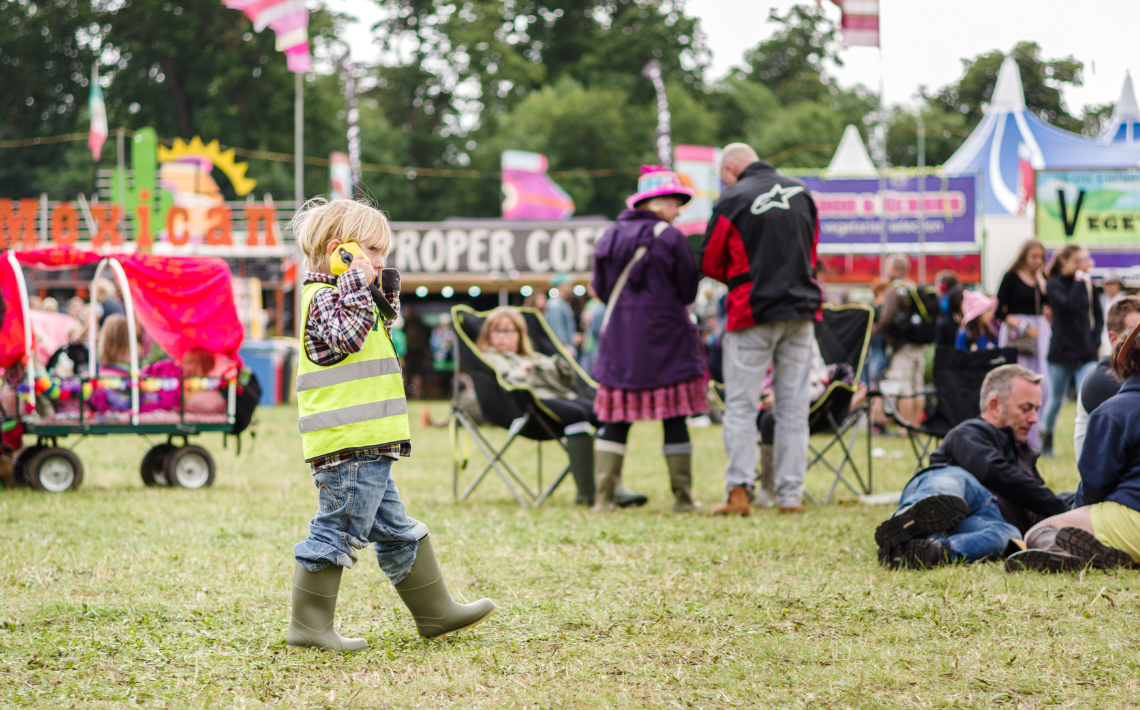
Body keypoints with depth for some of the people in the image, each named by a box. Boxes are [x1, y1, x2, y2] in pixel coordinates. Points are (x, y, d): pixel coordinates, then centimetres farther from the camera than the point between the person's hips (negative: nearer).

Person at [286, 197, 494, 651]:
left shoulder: (340, 296, 23)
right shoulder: (324, 298, -9)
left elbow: (380, 335, 38)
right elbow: (346, 337, -27)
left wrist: (387, 295, 25)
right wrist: (358, 286, -23)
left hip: (366, 449, 11)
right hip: (347, 446, -11)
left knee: (397, 532, 16)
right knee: (339, 532, -8)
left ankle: (435, 613, 23)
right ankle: (309, 625, -3)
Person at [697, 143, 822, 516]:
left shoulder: (732, 200, -7)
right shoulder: (801, 192, 8)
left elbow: (710, 264, 0)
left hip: (753, 312, -4)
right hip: (802, 310, 4)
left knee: (741, 405, 0)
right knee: (793, 405, 7)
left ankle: (738, 492, -8)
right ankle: (791, 494, 5)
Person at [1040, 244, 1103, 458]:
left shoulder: (1088, 284, 9)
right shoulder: (1054, 285, -4)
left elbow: (1098, 315, 16)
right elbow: (1072, 304, -23)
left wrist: (1095, 338, 2)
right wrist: (1080, 278, -19)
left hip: (1086, 353, 3)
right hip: (1062, 351, -3)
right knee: (1056, 401, 10)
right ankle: (1046, 442, 30)